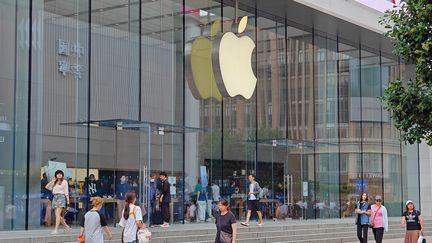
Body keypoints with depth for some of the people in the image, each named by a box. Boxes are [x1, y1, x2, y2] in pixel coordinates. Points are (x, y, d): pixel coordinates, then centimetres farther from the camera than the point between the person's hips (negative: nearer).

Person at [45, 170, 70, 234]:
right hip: (55, 197, 6)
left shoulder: (64, 182, 4)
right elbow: (47, 187, 11)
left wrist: (68, 200, -2)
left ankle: (56, 229, -22)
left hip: (61, 197, -6)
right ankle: (66, 226, 21)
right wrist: (52, 181, 5)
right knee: (58, 215, 4)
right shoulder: (54, 182, 19)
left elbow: (66, 191, 2)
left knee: (58, 214, -16)